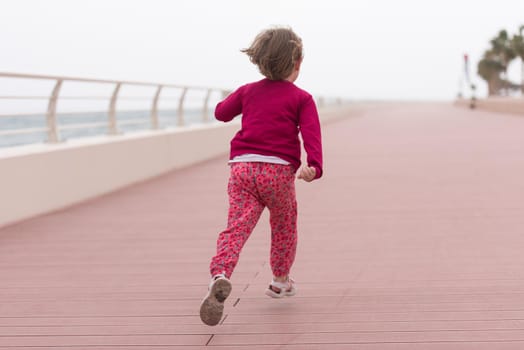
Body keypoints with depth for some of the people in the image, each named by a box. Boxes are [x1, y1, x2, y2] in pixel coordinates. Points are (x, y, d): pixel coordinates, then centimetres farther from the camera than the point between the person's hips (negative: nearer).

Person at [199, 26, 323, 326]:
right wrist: (314, 166, -22)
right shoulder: (301, 98, 7)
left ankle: (220, 275, -35)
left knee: (237, 226, -10)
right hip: (279, 169, -2)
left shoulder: (248, 91, 18)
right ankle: (281, 281, 34)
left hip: (242, 166, 2)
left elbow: (221, 113, 32)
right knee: (284, 226, 21)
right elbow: (311, 133, -9)